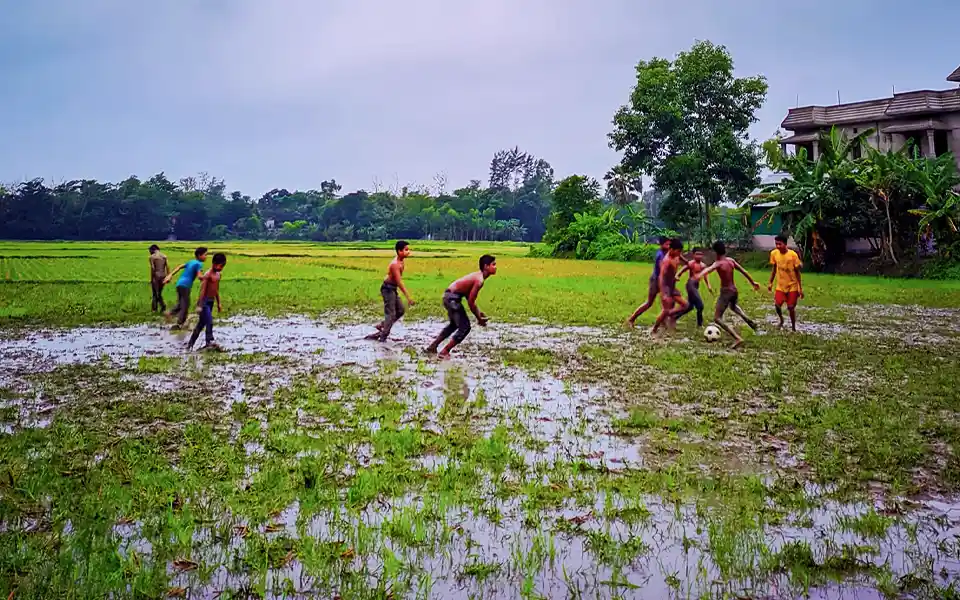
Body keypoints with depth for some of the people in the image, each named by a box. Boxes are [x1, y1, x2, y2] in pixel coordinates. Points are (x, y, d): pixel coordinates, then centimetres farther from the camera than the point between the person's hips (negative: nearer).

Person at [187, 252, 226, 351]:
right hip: (204, 301, -9)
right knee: (209, 322, -15)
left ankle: (190, 343, 23)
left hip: (211, 302, 9)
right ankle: (209, 342, -12)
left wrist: (218, 303, 20)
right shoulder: (208, 274, -15)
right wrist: (200, 305, -24)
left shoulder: (218, 274, 11)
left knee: (202, 323, 13)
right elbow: (202, 290, -19)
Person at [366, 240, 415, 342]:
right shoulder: (395, 264, -23)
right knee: (390, 313, -5)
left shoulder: (401, 262, 6)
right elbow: (399, 282, -26)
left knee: (400, 310, 14)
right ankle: (383, 336, 2)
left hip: (393, 289, 9)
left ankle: (382, 326, 21)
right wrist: (408, 297, -27)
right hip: (388, 289, -9)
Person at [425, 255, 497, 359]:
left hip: (450, 296, 10)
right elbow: (470, 302, -20)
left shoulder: (478, 276, 9)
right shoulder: (479, 280, -21)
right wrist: (479, 318, -8)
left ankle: (432, 347, 37)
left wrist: (478, 312, 15)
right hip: (452, 298, -10)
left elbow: (469, 297, 18)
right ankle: (444, 352, 1)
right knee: (465, 327, -6)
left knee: (454, 324, 28)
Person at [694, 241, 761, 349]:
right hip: (734, 290, 8)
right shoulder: (731, 260, 3)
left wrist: (699, 275, -60)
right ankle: (749, 320, 21)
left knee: (717, 318, -3)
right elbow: (743, 271, 13)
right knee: (733, 306, 41)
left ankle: (737, 338, -15)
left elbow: (709, 269, -39)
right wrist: (753, 282, 27)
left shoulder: (719, 263, -17)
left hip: (725, 292, -8)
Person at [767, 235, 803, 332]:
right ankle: (781, 321, 15)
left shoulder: (793, 255, -17)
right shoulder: (774, 253, -7)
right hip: (780, 285, 3)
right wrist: (770, 282, 6)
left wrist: (800, 288, -7)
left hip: (792, 285, -2)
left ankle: (793, 328, 18)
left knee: (791, 307, -2)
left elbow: (797, 272, -9)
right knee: (777, 304, -13)